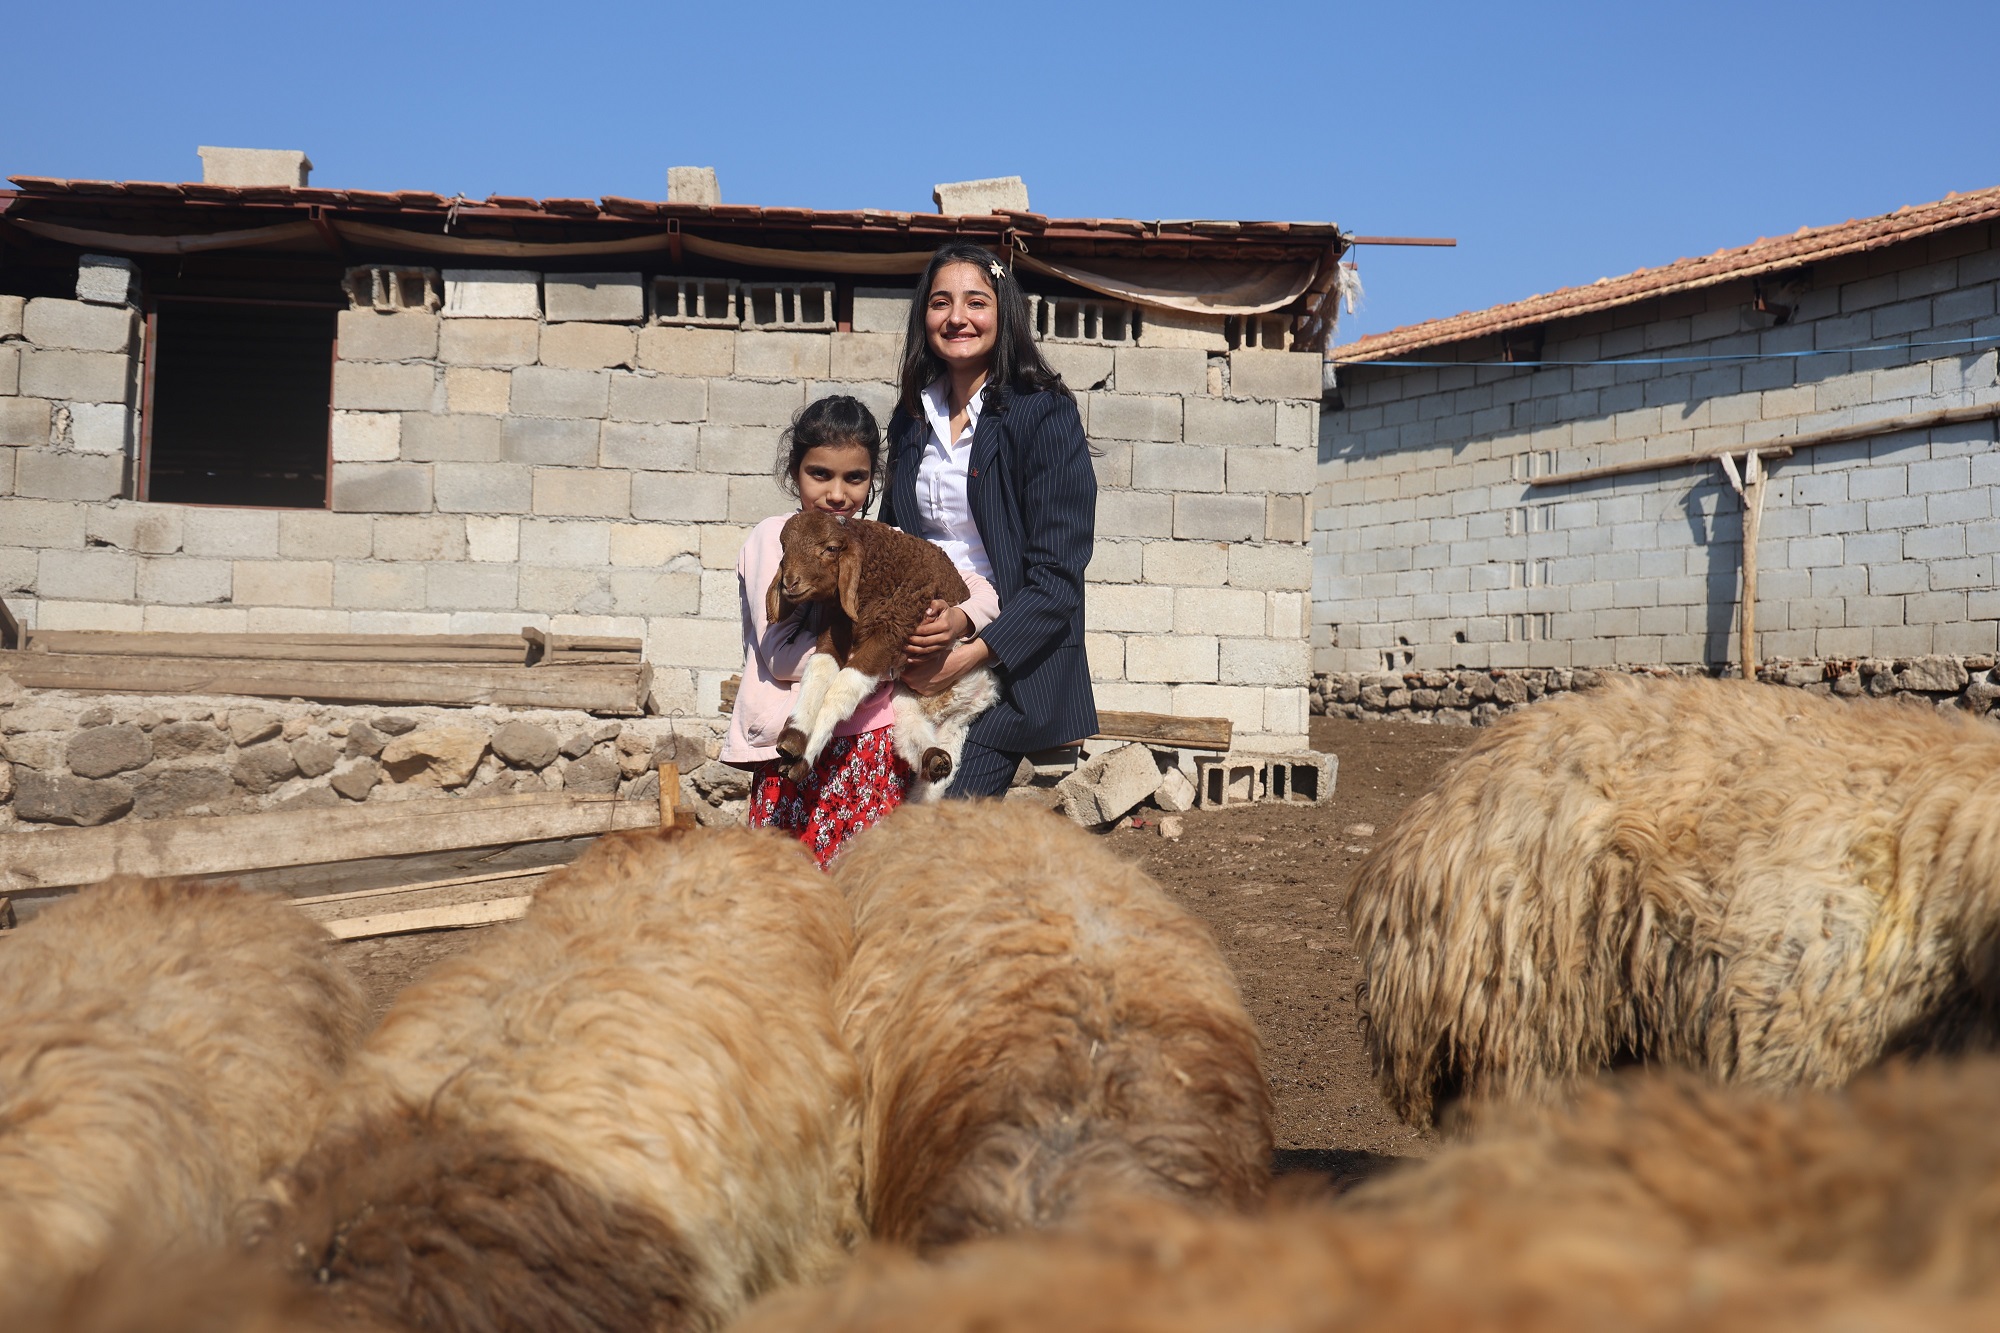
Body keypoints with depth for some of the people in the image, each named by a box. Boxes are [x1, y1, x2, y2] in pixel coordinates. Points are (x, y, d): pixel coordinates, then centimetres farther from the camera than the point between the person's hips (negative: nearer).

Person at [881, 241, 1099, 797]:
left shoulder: (1044, 413, -5)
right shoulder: (912, 416, 13)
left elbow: (1057, 575, -10)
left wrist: (966, 656, -17)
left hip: (1009, 663, -5)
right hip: (920, 656, 5)